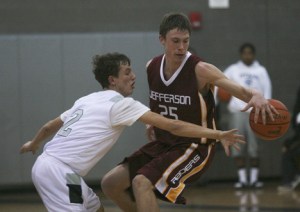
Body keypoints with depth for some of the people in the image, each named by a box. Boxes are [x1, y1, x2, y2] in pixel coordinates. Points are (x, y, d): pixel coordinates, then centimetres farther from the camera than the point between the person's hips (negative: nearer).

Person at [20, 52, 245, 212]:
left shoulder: (87, 100, 17)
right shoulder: (121, 103, -8)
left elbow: (49, 127, 29)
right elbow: (173, 126, -14)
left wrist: (34, 144, 50)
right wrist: (218, 134, -14)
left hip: (48, 163, 10)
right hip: (57, 170, -10)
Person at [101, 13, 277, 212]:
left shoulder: (200, 70, -20)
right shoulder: (152, 67, -3)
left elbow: (240, 90, -32)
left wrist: (256, 96, -52)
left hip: (195, 148, -7)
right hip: (163, 143, 7)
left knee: (141, 183, -27)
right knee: (110, 183, 4)